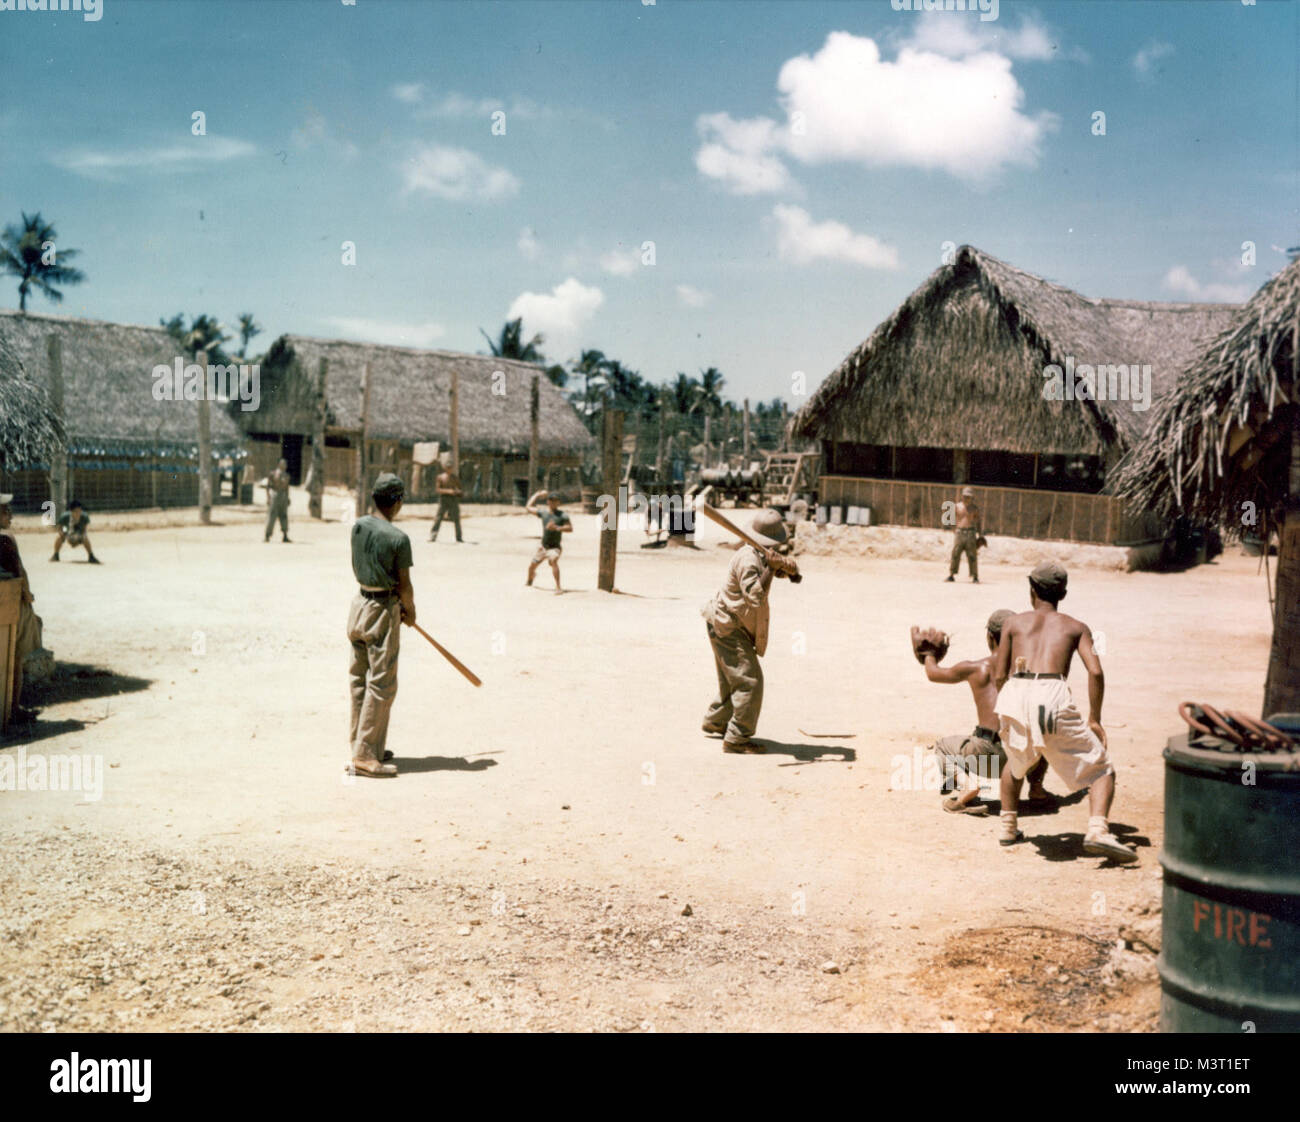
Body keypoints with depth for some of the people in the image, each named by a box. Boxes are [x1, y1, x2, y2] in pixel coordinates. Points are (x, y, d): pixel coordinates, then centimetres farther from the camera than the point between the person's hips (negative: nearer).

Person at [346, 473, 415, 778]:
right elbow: (404, 584, -11)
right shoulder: (398, 538, -17)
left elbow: (359, 569, 11)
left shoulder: (358, 526, 2)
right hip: (384, 610, -7)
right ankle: (364, 756, -1)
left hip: (360, 603, 7)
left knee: (359, 680, 15)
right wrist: (410, 612, 9)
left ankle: (360, 744, 25)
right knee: (381, 684, -1)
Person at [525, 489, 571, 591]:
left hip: (555, 547, -5)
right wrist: (538, 495, 18)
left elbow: (570, 529, -13)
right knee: (532, 566, 13)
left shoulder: (562, 515, -7)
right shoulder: (543, 513, 5)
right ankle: (530, 580, 49)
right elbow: (528, 507, 16)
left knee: (553, 560, -34)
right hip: (543, 547, 5)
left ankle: (558, 587, -37)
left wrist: (557, 528, -25)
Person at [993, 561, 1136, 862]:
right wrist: (1095, 720, 12)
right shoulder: (1076, 627, 21)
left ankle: (1008, 826, 32)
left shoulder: (1013, 623, 23)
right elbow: (1095, 672, 5)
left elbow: (999, 675, 16)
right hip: (1052, 696, -3)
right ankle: (1097, 830, -13)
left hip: (1014, 694, 3)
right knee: (1101, 769, 10)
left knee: (1016, 762, 34)